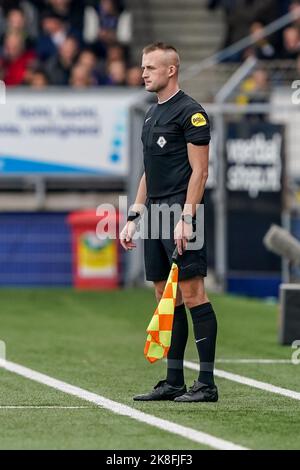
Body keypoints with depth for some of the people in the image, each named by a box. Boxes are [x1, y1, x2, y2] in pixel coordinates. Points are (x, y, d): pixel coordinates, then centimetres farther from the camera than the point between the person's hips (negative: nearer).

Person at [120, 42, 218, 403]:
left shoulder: (190, 112, -7)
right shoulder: (152, 115, 19)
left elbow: (199, 170, -12)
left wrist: (185, 218, -19)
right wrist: (133, 217, 18)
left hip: (180, 213, -9)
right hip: (155, 214, 9)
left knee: (192, 295, -9)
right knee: (167, 299, 8)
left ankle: (207, 383, -8)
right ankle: (173, 382, 12)